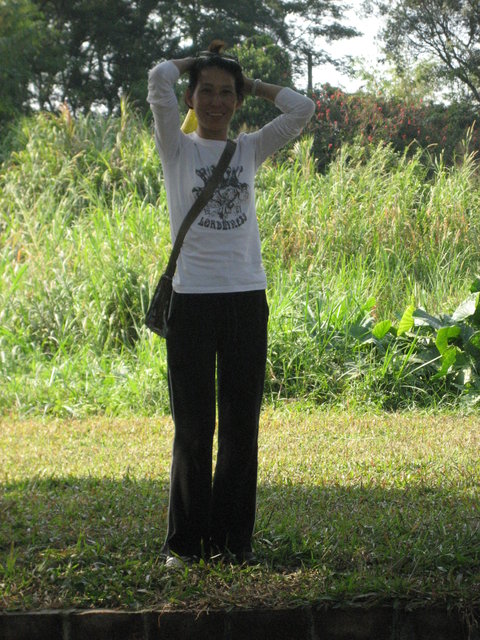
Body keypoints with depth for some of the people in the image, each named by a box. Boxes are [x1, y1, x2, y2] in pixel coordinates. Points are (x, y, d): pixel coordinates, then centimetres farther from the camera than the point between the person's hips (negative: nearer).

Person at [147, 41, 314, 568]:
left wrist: (251, 83, 13)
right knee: (193, 427, 0)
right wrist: (193, 63, 9)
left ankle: (233, 539, 14)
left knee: (241, 425, 5)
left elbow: (302, 107, 3)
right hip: (192, 300, -3)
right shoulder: (178, 149, 4)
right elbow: (159, 79, -10)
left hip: (247, 298, 3)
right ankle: (185, 542, 9)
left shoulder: (249, 150, 13)